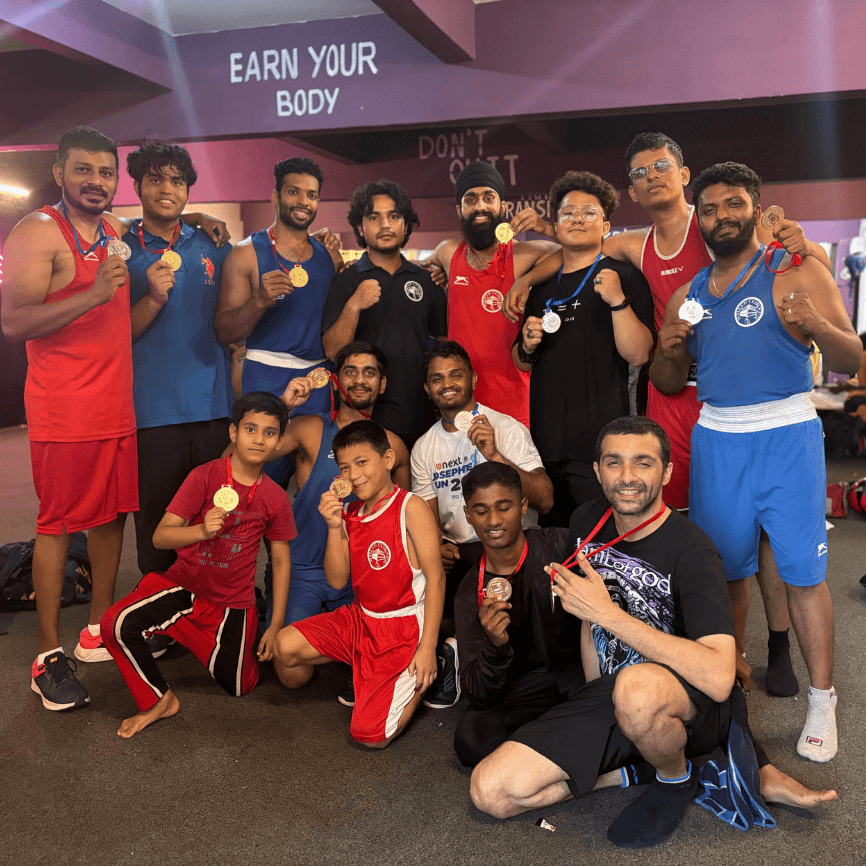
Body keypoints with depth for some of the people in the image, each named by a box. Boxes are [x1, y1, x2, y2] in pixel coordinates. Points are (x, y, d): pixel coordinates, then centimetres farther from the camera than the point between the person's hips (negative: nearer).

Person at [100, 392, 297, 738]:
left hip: (233, 601, 2)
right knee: (117, 624, -26)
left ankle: (192, 636, 26)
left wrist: (276, 624, 3)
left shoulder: (275, 498, -3)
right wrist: (202, 531, -33)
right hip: (185, 584, -2)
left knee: (238, 686, -4)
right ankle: (160, 700, -1)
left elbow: (281, 560, 5)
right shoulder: (204, 476, -10)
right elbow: (160, 536, -12)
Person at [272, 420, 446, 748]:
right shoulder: (350, 513, 6)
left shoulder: (410, 507, -13)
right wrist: (334, 528, -11)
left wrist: (428, 648, -19)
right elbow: (337, 580, 3)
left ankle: (425, 674, 12)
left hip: (405, 627, -6)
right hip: (361, 619, 6)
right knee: (285, 645, -14)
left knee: (369, 736, -11)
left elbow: (435, 578, -15)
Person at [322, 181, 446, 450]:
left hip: (420, 418, 3)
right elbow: (332, 352, -5)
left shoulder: (426, 281, 11)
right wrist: (354, 306, -19)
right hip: (365, 419, -2)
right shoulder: (346, 281, 3)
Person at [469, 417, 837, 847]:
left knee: (637, 688, -43)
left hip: (697, 706, -6)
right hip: (611, 696, 6)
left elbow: (718, 677, -32)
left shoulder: (691, 551, -20)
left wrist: (607, 612, -30)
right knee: (491, 790, -9)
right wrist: (597, 711, 7)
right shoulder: (587, 522, -1)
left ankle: (675, 778, -5)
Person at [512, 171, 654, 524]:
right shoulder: (543, 285, 15)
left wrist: (618, 301, -24)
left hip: (599, 442, -5)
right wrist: (527, 346, 0)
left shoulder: (622, 276, -1)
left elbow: (638, 355, -12)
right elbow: (522, 364, 22)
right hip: (546, 439, 5)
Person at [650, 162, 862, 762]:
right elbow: (667, 384, 17)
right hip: (717, 439, 4)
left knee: (803, 571, -3)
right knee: (726, 567, 9)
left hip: (786, 435, -4)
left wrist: (816, 325, -26)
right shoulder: (688, 295, 14)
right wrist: (668, 351, -5)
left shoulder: (798, 273, 0)